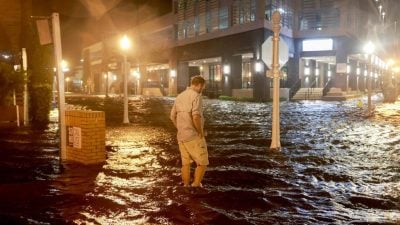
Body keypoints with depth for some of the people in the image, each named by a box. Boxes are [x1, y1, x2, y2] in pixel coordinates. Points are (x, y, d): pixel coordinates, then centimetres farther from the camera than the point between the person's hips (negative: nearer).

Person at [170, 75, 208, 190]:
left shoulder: (180, 96, 11)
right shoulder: (196, 96, -13)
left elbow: (173, 116, 15)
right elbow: (196, 116, -26)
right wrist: (201, 132, -15)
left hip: (181, 136, 8)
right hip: (194, 136, -8)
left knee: (185, 163, 16)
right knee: (202, 163, 4)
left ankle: (186, 186, 23)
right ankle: (196, 185, 2)